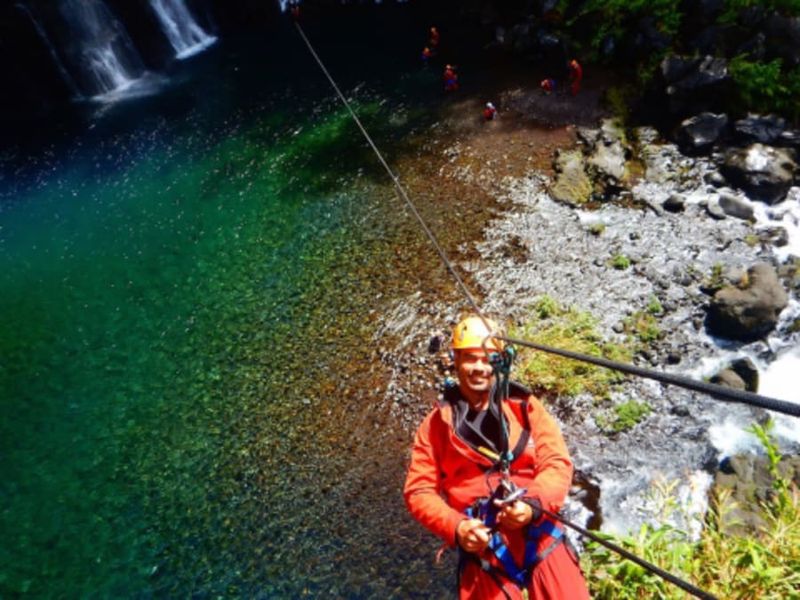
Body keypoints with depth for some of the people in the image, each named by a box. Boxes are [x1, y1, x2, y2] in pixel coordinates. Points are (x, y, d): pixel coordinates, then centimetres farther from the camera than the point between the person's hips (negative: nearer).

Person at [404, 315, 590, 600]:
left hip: (541, 537, 1)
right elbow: (418, 490, 2)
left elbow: (558, 463, 0)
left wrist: (533, 504, -18)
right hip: (482, 546, 0)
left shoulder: (525, 406, 6)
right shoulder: (437, 423, 3)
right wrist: (455, 527, -12)